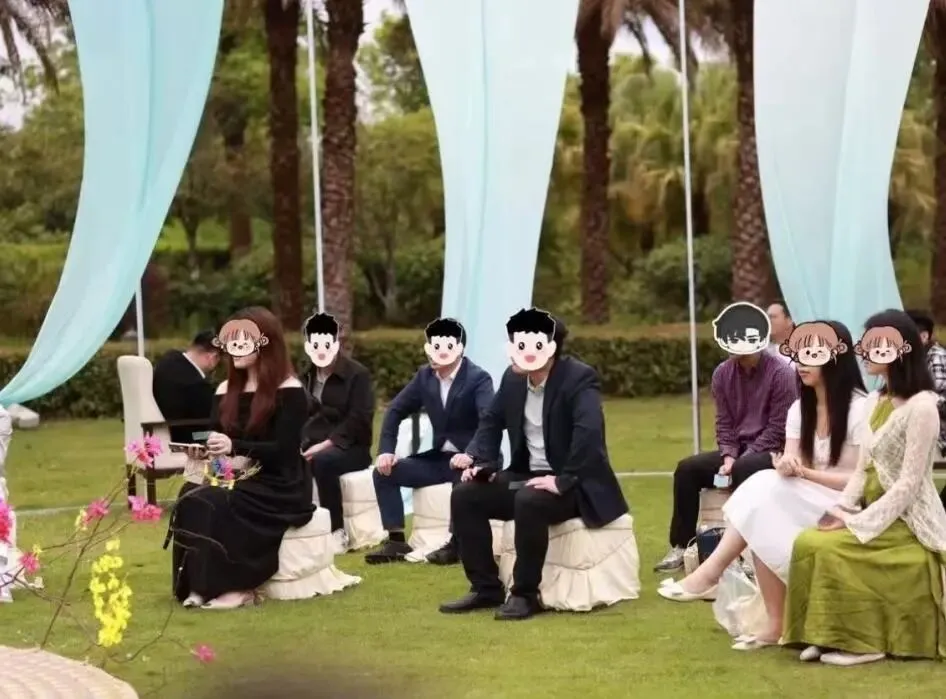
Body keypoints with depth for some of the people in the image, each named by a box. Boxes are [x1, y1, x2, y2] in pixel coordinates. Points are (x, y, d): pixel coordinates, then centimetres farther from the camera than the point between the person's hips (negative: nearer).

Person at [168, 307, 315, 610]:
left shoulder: (289, 391, -8)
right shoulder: (226, 390, 13)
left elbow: (283, 450, -15)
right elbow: (218, 440, 13)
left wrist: (234, 446, -29)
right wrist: (203, 449, -12)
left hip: (279, 489, -6)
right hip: (236, 480, 6)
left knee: (212, 505, -32)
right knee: (189, 497, -26)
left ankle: (235, 586, -23)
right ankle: (200, 585, -23)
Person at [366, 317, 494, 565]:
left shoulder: (478, 378, -14)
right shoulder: (424, 376, 4)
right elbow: (396, 410, 12)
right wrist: (386, 450, -3)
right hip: (439, 457, 6)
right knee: (384, 472, -7)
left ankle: (456, 544, -22)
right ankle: (396, 542, -6)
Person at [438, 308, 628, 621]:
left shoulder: (579, 378, -18)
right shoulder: (512, 378, 5)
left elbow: (589, 432, -33)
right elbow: (491, 422, 17)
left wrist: (563, 481, -38)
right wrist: (480, 461, -1)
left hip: (574, 485, -8)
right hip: (527, 475, 8)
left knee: (529, 502, -37)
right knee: (465, 495, -8)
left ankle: (525, 594, -21)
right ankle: (486, 588, -2)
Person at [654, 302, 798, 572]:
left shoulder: (781, 373, -14)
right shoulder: (723, 374, 4)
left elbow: (778, 429, -15)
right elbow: (724, 423, 7)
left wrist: (741, 459, -19)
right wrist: (729, 456, -12)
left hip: (772, 452, -6)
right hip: (739, 452, 6)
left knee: (743, 471, -37)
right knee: (687, 469, -14)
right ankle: (682, 546, -9)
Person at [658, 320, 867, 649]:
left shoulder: (860, 409, -11)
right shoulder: (800, 408, 11)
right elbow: (792, 466, 3)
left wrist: (804, 472, -18)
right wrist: (786, 464, -22)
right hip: (806, 505, 6)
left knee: (768, 490, -29)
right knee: (761, 532, -26)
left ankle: (711, 573, -26)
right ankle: (775, 625, -24)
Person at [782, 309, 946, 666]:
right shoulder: (875, 401, 11)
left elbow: (909, 484, -19)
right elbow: (863, 469, 11)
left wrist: (858, 522, -20)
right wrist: (840, 511, -6)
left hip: (908, 523, -8)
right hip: (876, 514, 8)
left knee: (829, 549, -25)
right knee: (807, 542, -15)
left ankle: (861, 639, -13)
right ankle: (832, 634, -8)